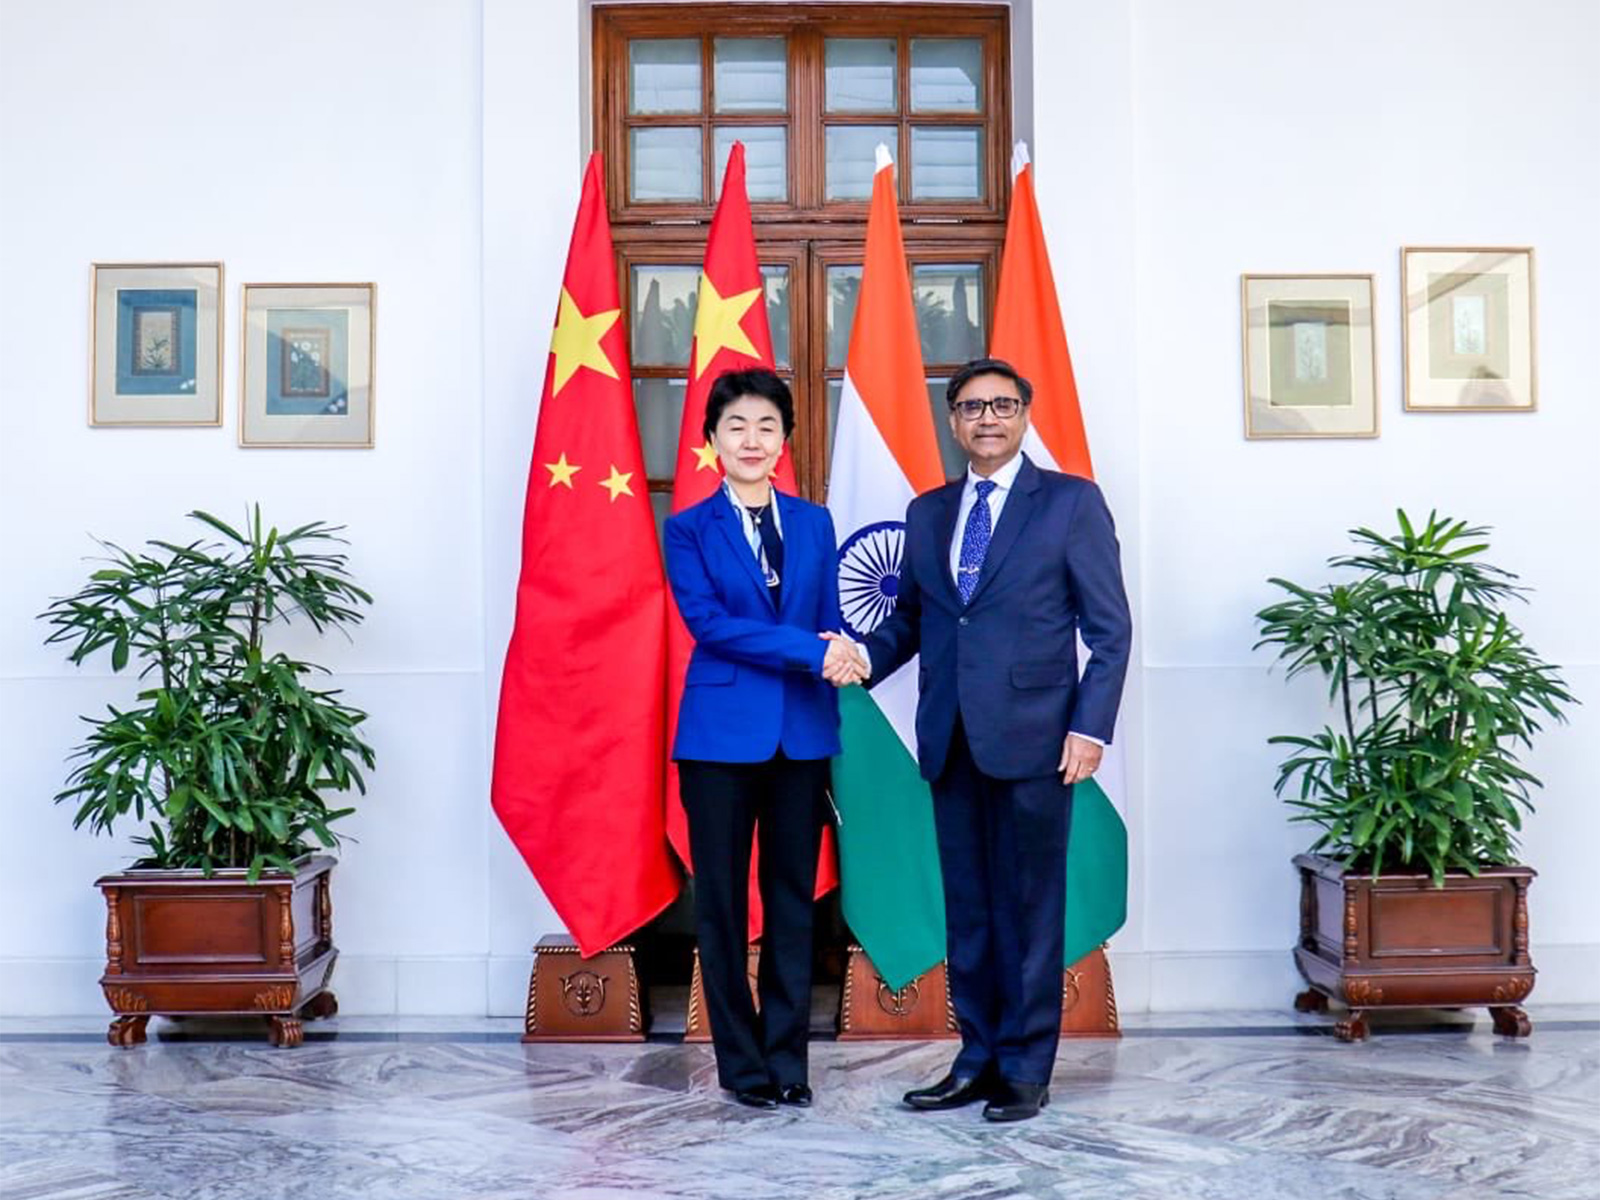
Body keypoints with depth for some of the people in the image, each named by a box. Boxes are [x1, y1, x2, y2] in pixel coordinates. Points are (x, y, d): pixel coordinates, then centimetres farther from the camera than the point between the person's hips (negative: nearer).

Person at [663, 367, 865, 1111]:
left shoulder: (814, 524, 12)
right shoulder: (690, 528, 1)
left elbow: (830, 621, 11)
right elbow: (707, 621, -12)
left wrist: (834, 658, -10)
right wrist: (809, 650, -18)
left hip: (801, 735, 3)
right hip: (720, 735, -3)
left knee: (794, 900, 7)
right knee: (722, 902, 4)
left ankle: (788, 1060, 18)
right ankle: (741, 1063, 17)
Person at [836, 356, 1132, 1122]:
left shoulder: (1071, 502, 2)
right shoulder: (927, 513, 15)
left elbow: (1109, 628, -2)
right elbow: (907, 619, 14)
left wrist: (1090, 727, -10)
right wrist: (859, 662, -5)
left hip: (1031, 738, -4)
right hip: (950, 741, 5)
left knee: (1029, 906, 2)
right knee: (966, 906, 10)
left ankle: (1025, 1069, 13)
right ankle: (978, 1059, 21)